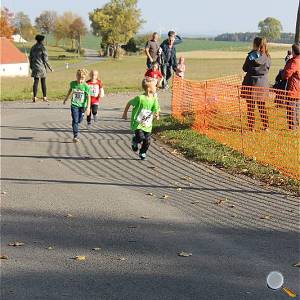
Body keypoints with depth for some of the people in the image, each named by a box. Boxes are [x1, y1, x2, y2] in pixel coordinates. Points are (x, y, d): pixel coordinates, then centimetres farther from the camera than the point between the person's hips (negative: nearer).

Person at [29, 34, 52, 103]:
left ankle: (34, 97, -7)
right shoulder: (42, 48, -9)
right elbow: (45, 59, -10)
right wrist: (49, 67, -1)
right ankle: (44, 97, 11)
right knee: (43, 83, 6)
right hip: (42, 67, -4)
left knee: (35, 82, 1)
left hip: (35, 67, 4)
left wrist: (31, 67, 21)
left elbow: (30, 58, 11)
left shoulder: (33, 48, 7)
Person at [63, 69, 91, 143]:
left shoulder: (86, 86, -12)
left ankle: (76, 130, 39)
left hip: (82, 106, 0)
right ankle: (75, 136, -8)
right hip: (74, 105, 1)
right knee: (75, 120, -8)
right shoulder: (73, 83, -3)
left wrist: (88, 107, -21)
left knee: (79, 120, 11)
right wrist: (66, 99, 31)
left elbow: (88, 97, -13)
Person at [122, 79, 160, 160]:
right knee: (140, 137, -20)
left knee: (147, 140, 4)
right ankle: (135, 142, 16)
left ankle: (143, 153, 29)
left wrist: (157, 115, -22)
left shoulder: (154, 99, -5)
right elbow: (129, 103, -4)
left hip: (147, 124, 5)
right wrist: (125, 113, 4)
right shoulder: (140, 98, -17)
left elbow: (156, 110, 0)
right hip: (137, 123, -5)